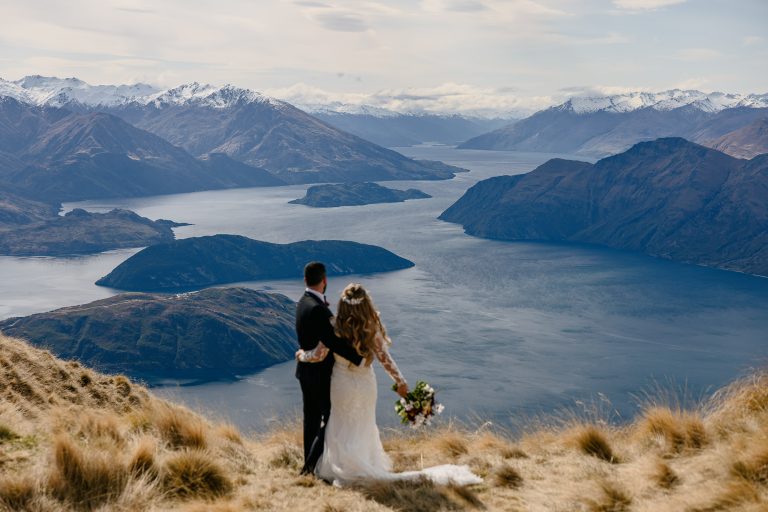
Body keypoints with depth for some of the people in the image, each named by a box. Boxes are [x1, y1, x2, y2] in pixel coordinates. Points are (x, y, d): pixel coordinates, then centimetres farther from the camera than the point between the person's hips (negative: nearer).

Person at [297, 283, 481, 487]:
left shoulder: (335, 329, -20)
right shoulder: (372, 328, -15)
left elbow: (318, 356, -15)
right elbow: (385, 359, -14)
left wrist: (301, 355, 6)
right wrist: (401, 381, -4)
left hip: (343, 384, -2)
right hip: (366, 384, 3)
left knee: (344, 429, 15)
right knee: (363, 427, 23)